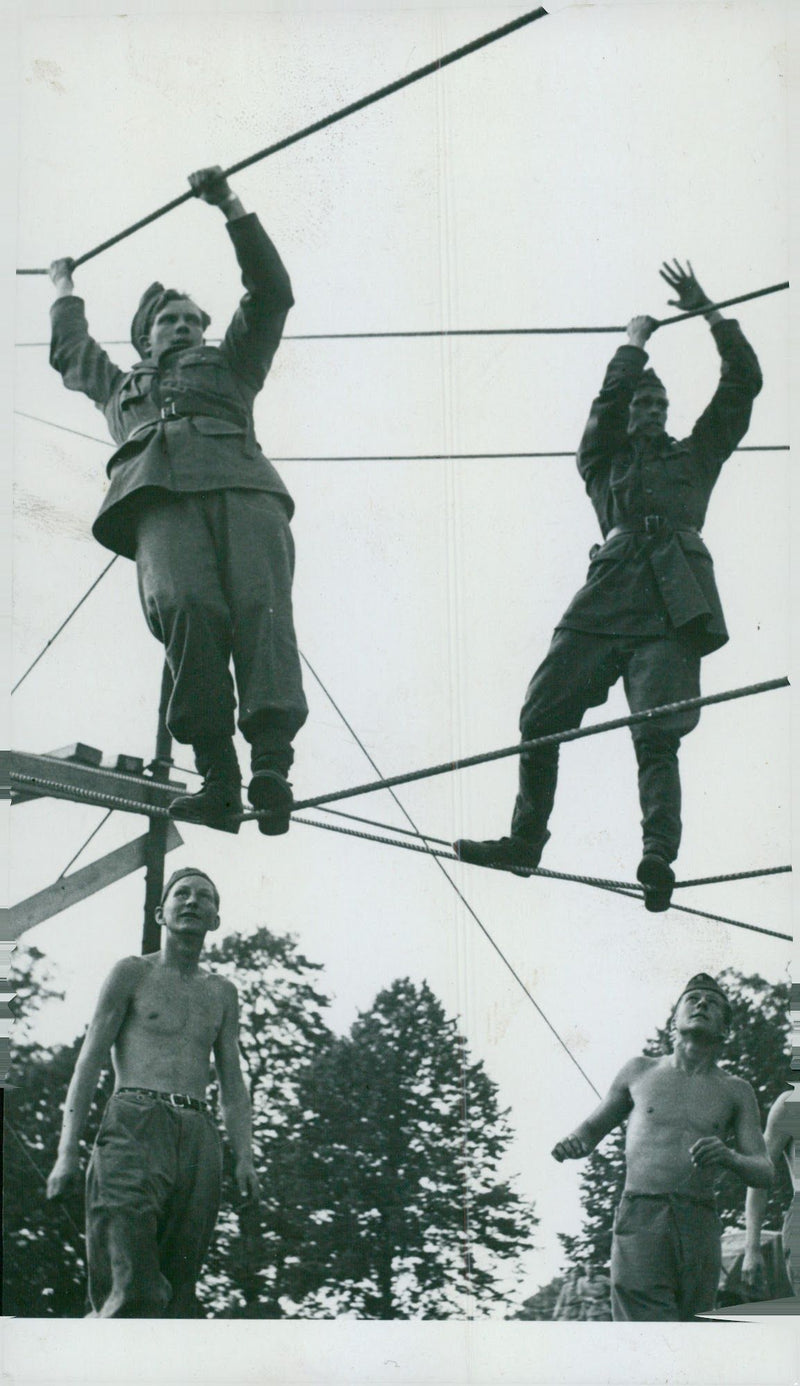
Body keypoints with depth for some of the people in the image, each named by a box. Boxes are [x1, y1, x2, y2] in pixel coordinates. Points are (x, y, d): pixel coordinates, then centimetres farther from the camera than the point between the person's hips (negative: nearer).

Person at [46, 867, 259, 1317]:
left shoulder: (222, 993, 24)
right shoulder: (133, 973, 13)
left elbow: (233, 1084, 19)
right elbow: (90, 1062, 7)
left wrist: (245, 1156, 2)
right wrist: (68, 1150, -4)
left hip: (199, 1138, 4)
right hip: (135, 1126, -4)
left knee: (178, 1293, -6)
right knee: (134, 1291, -22)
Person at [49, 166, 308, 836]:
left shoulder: (228, 365, 40)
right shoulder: (119, 384, 45)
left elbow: (271, 292, 34)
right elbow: (72, 350, 59)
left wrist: (231, 208, 30)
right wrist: (66, 289, 73)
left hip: (242, 485, 0)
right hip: (160, 494, 0)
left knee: (261, 604, -27)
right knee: (185, 604, -30)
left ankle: (271, 760, -44)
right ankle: (217, 774, -39)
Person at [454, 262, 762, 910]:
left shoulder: (695, 457, 27)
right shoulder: (602, 462, 26)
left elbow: (744, 382, 21)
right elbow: (607, 404, 8)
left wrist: (709, 314, 16)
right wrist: (635, 343, 20)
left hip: (673, 605, -2)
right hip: (609, 595, 2)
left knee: (656, 736, -17)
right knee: (541, 716, -5)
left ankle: (659, 860, -29)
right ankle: (524, 842, 5)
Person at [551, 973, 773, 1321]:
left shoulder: (735, 1091, 16)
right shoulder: (640, 1071, 16)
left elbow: (764, 1174, 8)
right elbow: (592, 1129, 27)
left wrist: (729, 1157, -16)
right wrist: (572, 1143, 2)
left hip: (700, 1228, 2)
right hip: (640, 1221, -2)